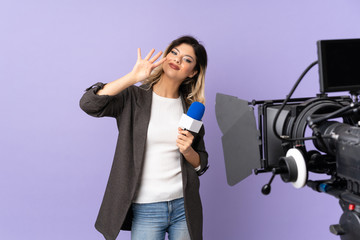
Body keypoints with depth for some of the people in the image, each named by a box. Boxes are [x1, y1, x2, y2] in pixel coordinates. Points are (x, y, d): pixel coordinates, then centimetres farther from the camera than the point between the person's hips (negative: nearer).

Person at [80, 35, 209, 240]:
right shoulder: (134, 97, -3)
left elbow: (201, 165, 11)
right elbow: (88, 103, -20)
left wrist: (188, 151, -11)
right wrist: (133, 77, -21)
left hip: (183, 206, 3)